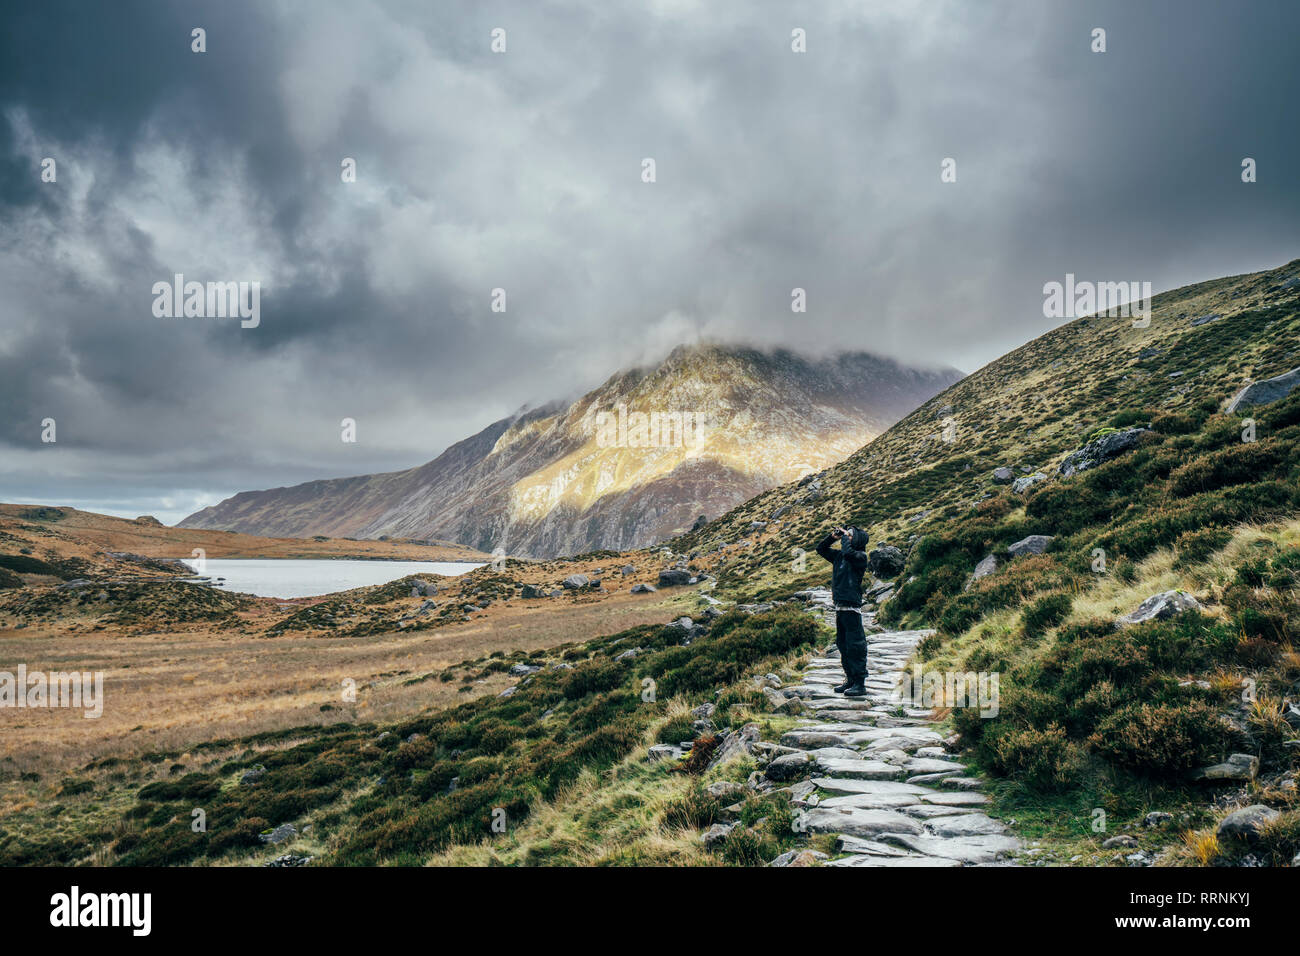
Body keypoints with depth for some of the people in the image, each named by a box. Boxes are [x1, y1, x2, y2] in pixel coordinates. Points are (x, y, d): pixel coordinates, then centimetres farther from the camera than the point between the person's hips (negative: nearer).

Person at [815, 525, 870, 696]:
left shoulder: (861, 556, -7)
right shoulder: (839, 556, 15)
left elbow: (848, 552, -28)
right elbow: (820, 549, 25)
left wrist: (845, 537, -11)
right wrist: (832, 537, 11)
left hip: (852, 607, -9)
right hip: (840, 607, 9)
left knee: (855, 645, -6)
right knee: (842, 644, 14)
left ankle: (860, 684, -2)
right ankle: (850, 680, 24)